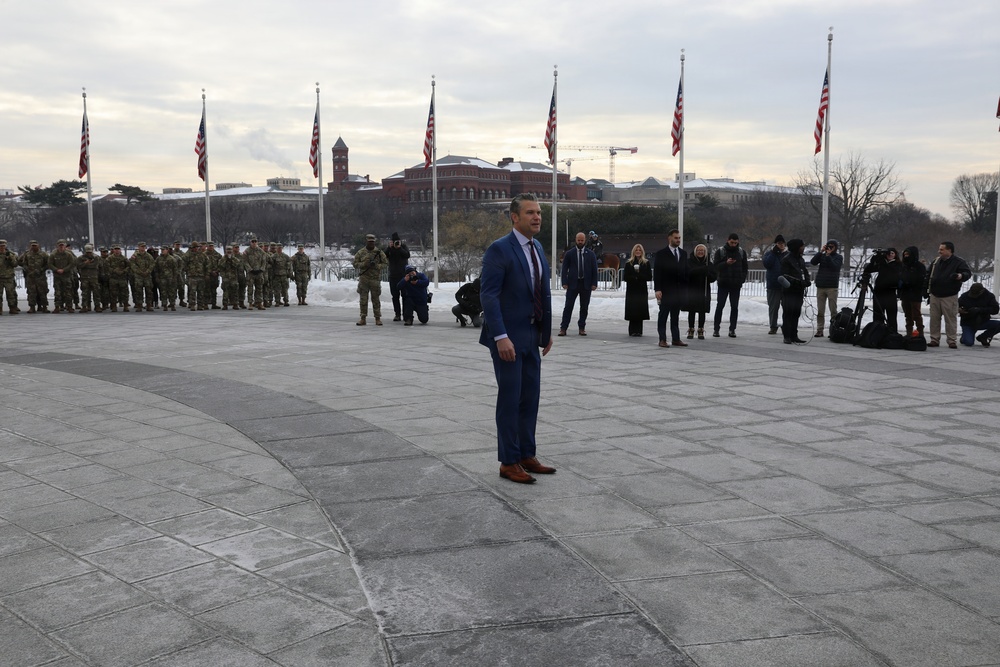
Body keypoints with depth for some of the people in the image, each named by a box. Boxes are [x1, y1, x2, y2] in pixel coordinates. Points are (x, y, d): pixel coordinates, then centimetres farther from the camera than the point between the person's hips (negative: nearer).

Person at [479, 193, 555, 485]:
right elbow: (488, 295, -18)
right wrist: (501, 337, -24)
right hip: (508, 337, -8)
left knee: (530, 397, 12)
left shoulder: (537, 249, 12)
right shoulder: (499, 249, -13)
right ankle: (508, 462, 9)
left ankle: (527, 455, 23)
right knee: (510, 399, -1)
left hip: (531, 336, 8)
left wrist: (547, 331, 14)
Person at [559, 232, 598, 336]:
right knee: (568, 307, -2)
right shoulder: (569, 253, 3)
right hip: (573, 283, -1)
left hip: (586, 284, 1)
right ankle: (563, 328, 0)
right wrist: (564, 282, -7)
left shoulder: (590, 254, 6)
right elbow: (564, 269, 2)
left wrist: (594, 283, -2)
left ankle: (582, 328, 15)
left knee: (584, 307, 6)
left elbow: (594, 269, 6)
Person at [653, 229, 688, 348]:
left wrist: (686, 288, 7)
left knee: (676, 316, 10)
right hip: (666, 290, -5)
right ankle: (662, 339, 3)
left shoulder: (683, 253, 13)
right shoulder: (661, 254, -2)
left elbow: (686, 271, 14)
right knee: (663, 315, 0)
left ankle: (676, 339, 13)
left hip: (680, 290, 5)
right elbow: (657, 273, -6)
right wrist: (657, 289, -14)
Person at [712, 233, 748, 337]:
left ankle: (732, 329, 7)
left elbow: (745, 267, 12)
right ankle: (716, 329, 2)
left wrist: (742, 279, 0)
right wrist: (726, 263, -21)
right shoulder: (720, 251, 0)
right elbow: (715, 266, -5)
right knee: (719, 306, -3)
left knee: (734, 307, 3)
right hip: (723, 284, -2)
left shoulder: (742, 252, 8)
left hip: (736, 285, 2)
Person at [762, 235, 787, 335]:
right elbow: (766, 264, -10)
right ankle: (773, 327, 10)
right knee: (773, 307, 4)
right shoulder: (769, 253, 8)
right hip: (773, 285, 0)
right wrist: (773, 253, -11)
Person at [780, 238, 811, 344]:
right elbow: (785, 275, -12)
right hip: (789, 291, -7)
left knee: (796, 313, 8)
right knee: (788, 312, -7)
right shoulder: (786, 259, -6)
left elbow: (805, 272, 21)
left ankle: (794, 335, 14)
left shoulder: (801, 259, 18)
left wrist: (807, 281, -1)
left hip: (799, 291, 7)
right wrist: (798, 282, -21)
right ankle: (787, 336, -5)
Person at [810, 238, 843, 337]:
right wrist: (821, 252, -8)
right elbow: (813, 262, -2)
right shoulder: (822, 255, 13)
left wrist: (828, 256, -14)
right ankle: (819, 330, 5)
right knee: (820, 311, 3)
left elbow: (834, 266, -12)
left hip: (832, 287, -3)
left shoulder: (838, 257, 5)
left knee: (833, 310, -2)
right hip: (820, 286, 3)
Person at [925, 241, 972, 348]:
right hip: (935, 296, 5)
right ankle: (934, 340, 14)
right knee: (934, 319, 7)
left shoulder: (958, 262, -5)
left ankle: (952, 341, 3)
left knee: (951, 319, -3)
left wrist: (961, 276, -33)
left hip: (949, 297, -5)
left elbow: (968, 273, -10)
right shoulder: (936, 261, 11)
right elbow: (929, 276, 18)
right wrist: (927, 291, 15)